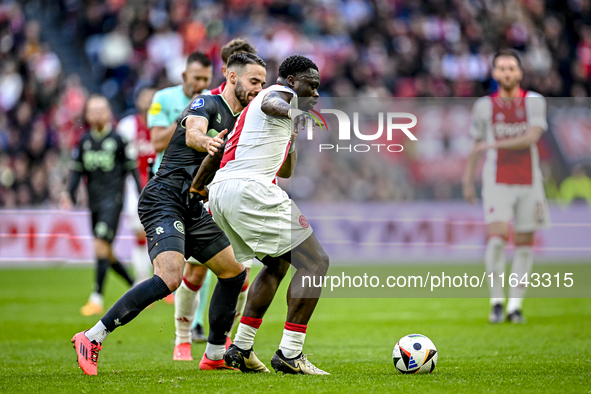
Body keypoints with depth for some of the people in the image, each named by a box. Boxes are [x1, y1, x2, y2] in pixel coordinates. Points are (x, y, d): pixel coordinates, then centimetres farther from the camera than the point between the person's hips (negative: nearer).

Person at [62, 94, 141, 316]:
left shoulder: (117, 139, -4)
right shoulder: (84, 141, 10)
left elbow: (131, 168, -1)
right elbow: (77, 171, 14)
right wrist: (70, 195, 1)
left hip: (112, 200, -6)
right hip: (94, 202, 6)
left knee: (101, 246, -16)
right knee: (107, 255, 8)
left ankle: (97, 299, -15)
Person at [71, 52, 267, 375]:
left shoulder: (239, 122, 19)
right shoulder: (206, 104, -6)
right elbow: (192, 133, -28)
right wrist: (207, 142, -50)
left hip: (193, 209, 10)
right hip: (164, 200, -10)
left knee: (234, 272, 10)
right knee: (170, 278, -26)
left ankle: (215, 354, 22)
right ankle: (91, 339, -22)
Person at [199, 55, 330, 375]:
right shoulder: (281, 93, 3)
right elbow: (271, 103, -25)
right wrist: (292, 113, -35)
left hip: (219, 193, 10)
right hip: (250, 188, -10)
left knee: (277, 263, 27)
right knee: (315, 261, -6)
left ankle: (241, 348, 19)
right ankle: (289, 354, -13)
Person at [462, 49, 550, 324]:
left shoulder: (534, 102, 0)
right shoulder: (484, 106, 4)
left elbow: (532, 137, -15)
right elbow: (477, 146, 14)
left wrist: (495, 144, -23)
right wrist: (467, 180, 14)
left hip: (528, 183, 1)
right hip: (497, 182, -1)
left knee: (524, 243, 3)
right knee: (497, 237, -17)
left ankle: (515, 304, 13)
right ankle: (496, 301, -6)